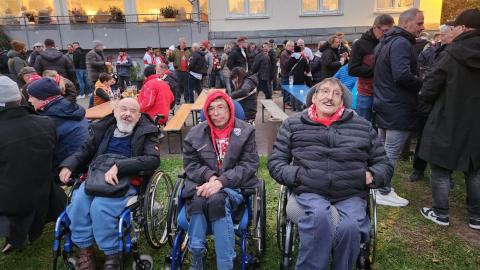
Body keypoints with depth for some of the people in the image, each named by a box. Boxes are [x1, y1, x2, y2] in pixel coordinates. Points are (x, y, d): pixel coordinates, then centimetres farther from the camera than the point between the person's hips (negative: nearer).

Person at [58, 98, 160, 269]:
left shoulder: (146, 132, 3)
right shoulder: (104, 128, 17)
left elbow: (154, 159, -14)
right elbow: (86, 151, 27)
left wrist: (119, 166, -25)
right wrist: (68, 165, 4)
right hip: (96, 177, 4)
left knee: (100, 206, -30)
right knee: (78, 202, -25)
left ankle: (112, 255, -8)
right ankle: (84, 252, -5)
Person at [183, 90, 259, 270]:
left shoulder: (245, 131, 3)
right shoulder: (196, 133, 9)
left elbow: (249, 165, -5)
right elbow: (190, 164, 8)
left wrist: (221, 181, -18)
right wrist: (210, 176, -13)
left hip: (234, 186, -2)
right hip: (203, 183, 2)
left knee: (217, 200, -34)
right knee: (198, 201, -32)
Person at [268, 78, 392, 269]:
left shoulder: (363, 126, 15)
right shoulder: (293, 124, 12)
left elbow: (384, 164, 22)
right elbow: (275, 162, 11)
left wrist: (371, 176, 0)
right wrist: (296, 175, -7)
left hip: (351, 195, 2)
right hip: (310, 192, -1)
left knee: (350, 227, -30)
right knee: (318, 215, -34)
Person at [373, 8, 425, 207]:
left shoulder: (388, 42, 15)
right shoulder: (401, 43, -17)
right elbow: (402, 76, -30)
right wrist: (421, 84, -11)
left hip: (385, 104, 10)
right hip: (398, 108, -10)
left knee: (382, 149, 18)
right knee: (391, 152, -1)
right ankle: (384, 193, 8)